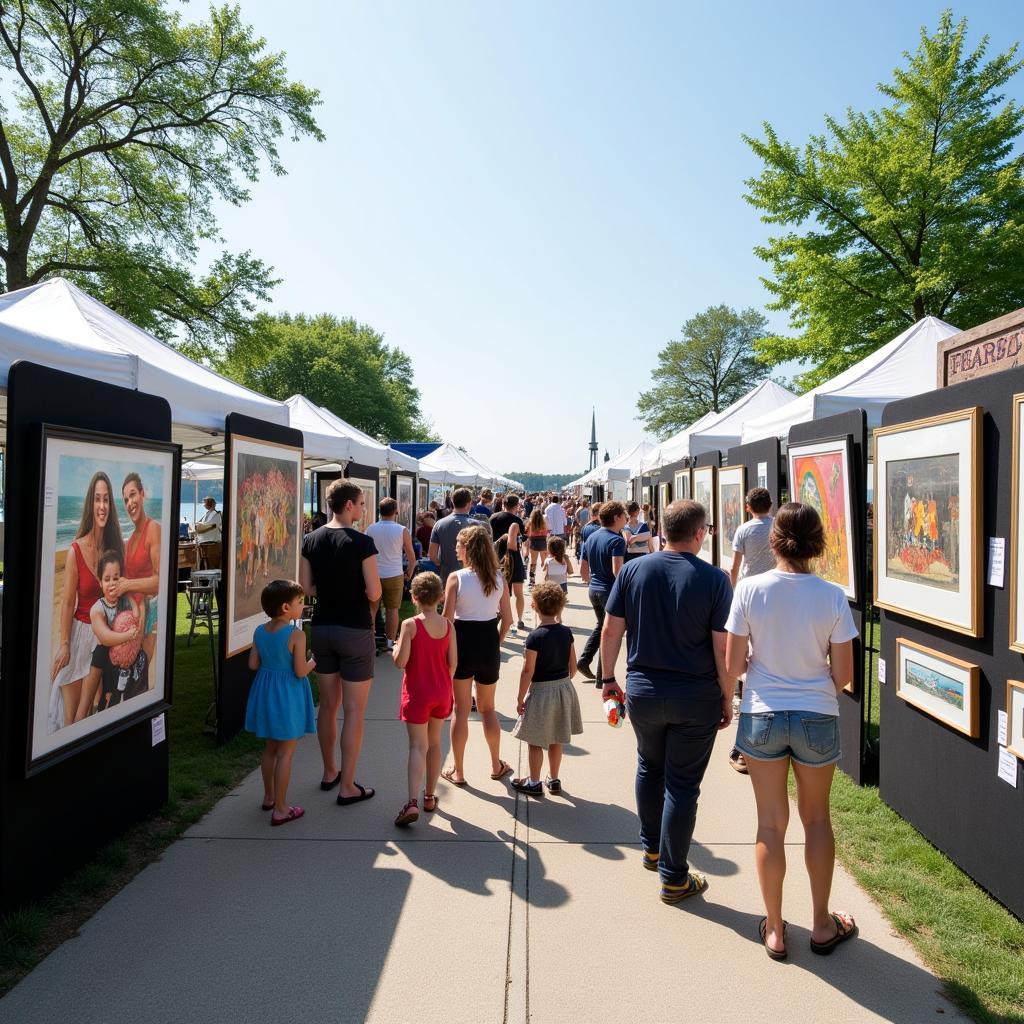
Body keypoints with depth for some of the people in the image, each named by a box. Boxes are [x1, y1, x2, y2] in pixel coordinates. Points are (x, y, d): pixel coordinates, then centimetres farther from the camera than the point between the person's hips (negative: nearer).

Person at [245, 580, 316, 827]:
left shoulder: (260, 632, -1)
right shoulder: (296, 635, -20)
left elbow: (253, 664, 2)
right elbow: (300, 671, -19)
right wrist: (313, 661, -1)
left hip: (266, 693, 7)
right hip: (288, 697, -7)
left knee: (270, 748, 21)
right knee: (285, 753, 3)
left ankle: (269, 796, 36)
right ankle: (280, 809, 9)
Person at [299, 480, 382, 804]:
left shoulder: (311, 540, 0)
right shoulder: (362, 542, -16)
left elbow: (305, 587, 3)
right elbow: (374, 593, -15)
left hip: (322, 628, 6)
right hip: (355, 631, -6)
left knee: (328, 705, 19)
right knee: (354, 712, 4)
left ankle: (329, 773, 34)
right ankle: (347, 787, 11)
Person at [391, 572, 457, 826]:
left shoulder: (410, 625, -15)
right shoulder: (447, 625, -3)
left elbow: (400, 661, -18)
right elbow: (453, 662, -2)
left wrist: (395, 648, 4)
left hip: (417, 693, -4)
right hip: (442, 692, 4)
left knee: (418, 746, -3)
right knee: (434, 743, 17)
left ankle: (413, 802, -14)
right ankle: (430, 797, 27)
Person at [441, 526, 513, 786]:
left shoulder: (456, 578, -13)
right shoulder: (499, 579, -3)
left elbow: (447, 618, -15)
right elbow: (507, 618, 0)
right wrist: (496, 643, 13)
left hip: (463, 645, -3)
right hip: (489, 647, 3)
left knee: (461, 710, 10)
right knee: (487, 708, 20)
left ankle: (458, 772, 19)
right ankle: (496, 765, 31)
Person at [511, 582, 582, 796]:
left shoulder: (535, 637, -20)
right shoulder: (566, 632, -4)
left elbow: (528, 671, -17)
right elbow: (573, 666, 3)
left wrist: (520, 698, -7)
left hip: (541, 690, -6)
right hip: (564, 688, 6)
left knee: (535, 742, 10)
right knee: (555, 739, 19)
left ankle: (534, 782, 21)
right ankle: (554, 779, 30)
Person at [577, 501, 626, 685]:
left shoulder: (591, 537, 7)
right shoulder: (616, 540, -16)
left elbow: (583, 570, 11)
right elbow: (617, 570, -27)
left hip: (593, 590, 7)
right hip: (611, 591, -7)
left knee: (601, 626, 27)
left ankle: (584, 660, 22)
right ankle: (603, 677, 11)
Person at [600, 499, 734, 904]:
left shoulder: (633, 570, -5)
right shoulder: (714, 579, -13)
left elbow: (611, 630, -2)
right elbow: (723, 648, -12)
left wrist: (609, 679, 10)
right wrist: (727, 699, 0)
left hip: (642, 690, 3)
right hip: (696, 697, -3)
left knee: (649, 768, 25)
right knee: (682, 784, 8)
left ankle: (652, 848, 41)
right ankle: (674, 878, 19)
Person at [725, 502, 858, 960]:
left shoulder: (750, 589, -14)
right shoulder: (832, 596, -11)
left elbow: (734, 665, -9)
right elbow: (843, 674, -6)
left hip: (762, 716, 0)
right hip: (818, 717, 1)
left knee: (771, 823, 13)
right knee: (816, 818, 21)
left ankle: (775, 930, 26)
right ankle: (822, 925, 34)